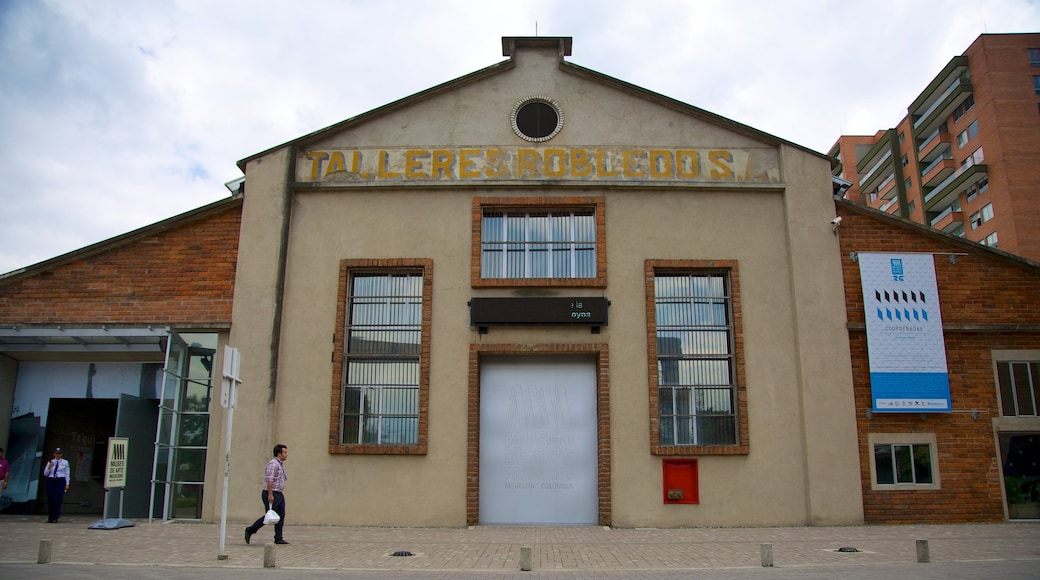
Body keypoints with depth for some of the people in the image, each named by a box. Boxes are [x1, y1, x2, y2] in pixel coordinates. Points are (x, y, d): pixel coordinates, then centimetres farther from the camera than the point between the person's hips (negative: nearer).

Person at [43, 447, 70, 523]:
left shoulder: (65, 462, 8)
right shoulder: (50, 462, 12)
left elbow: (67, 474, 6)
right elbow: (45, 474, 9)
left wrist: (67, 484, -2)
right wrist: (49, 467, -8)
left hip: (61, 481, -2)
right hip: (51, 481, 2)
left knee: (57, 499, -12)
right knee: (50, 500, 2)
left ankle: (55, 518, -10)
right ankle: (50, 518, 14)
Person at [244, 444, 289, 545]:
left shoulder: (281, 464, 18)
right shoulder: (273, 464, -14)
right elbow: (269, 480, -21)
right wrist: (270, 495, -25)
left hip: (278, 494, 10)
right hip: (271, 494, -10)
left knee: (281, 516, 4)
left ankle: (278, 538, 7)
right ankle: (250, 530, 8)